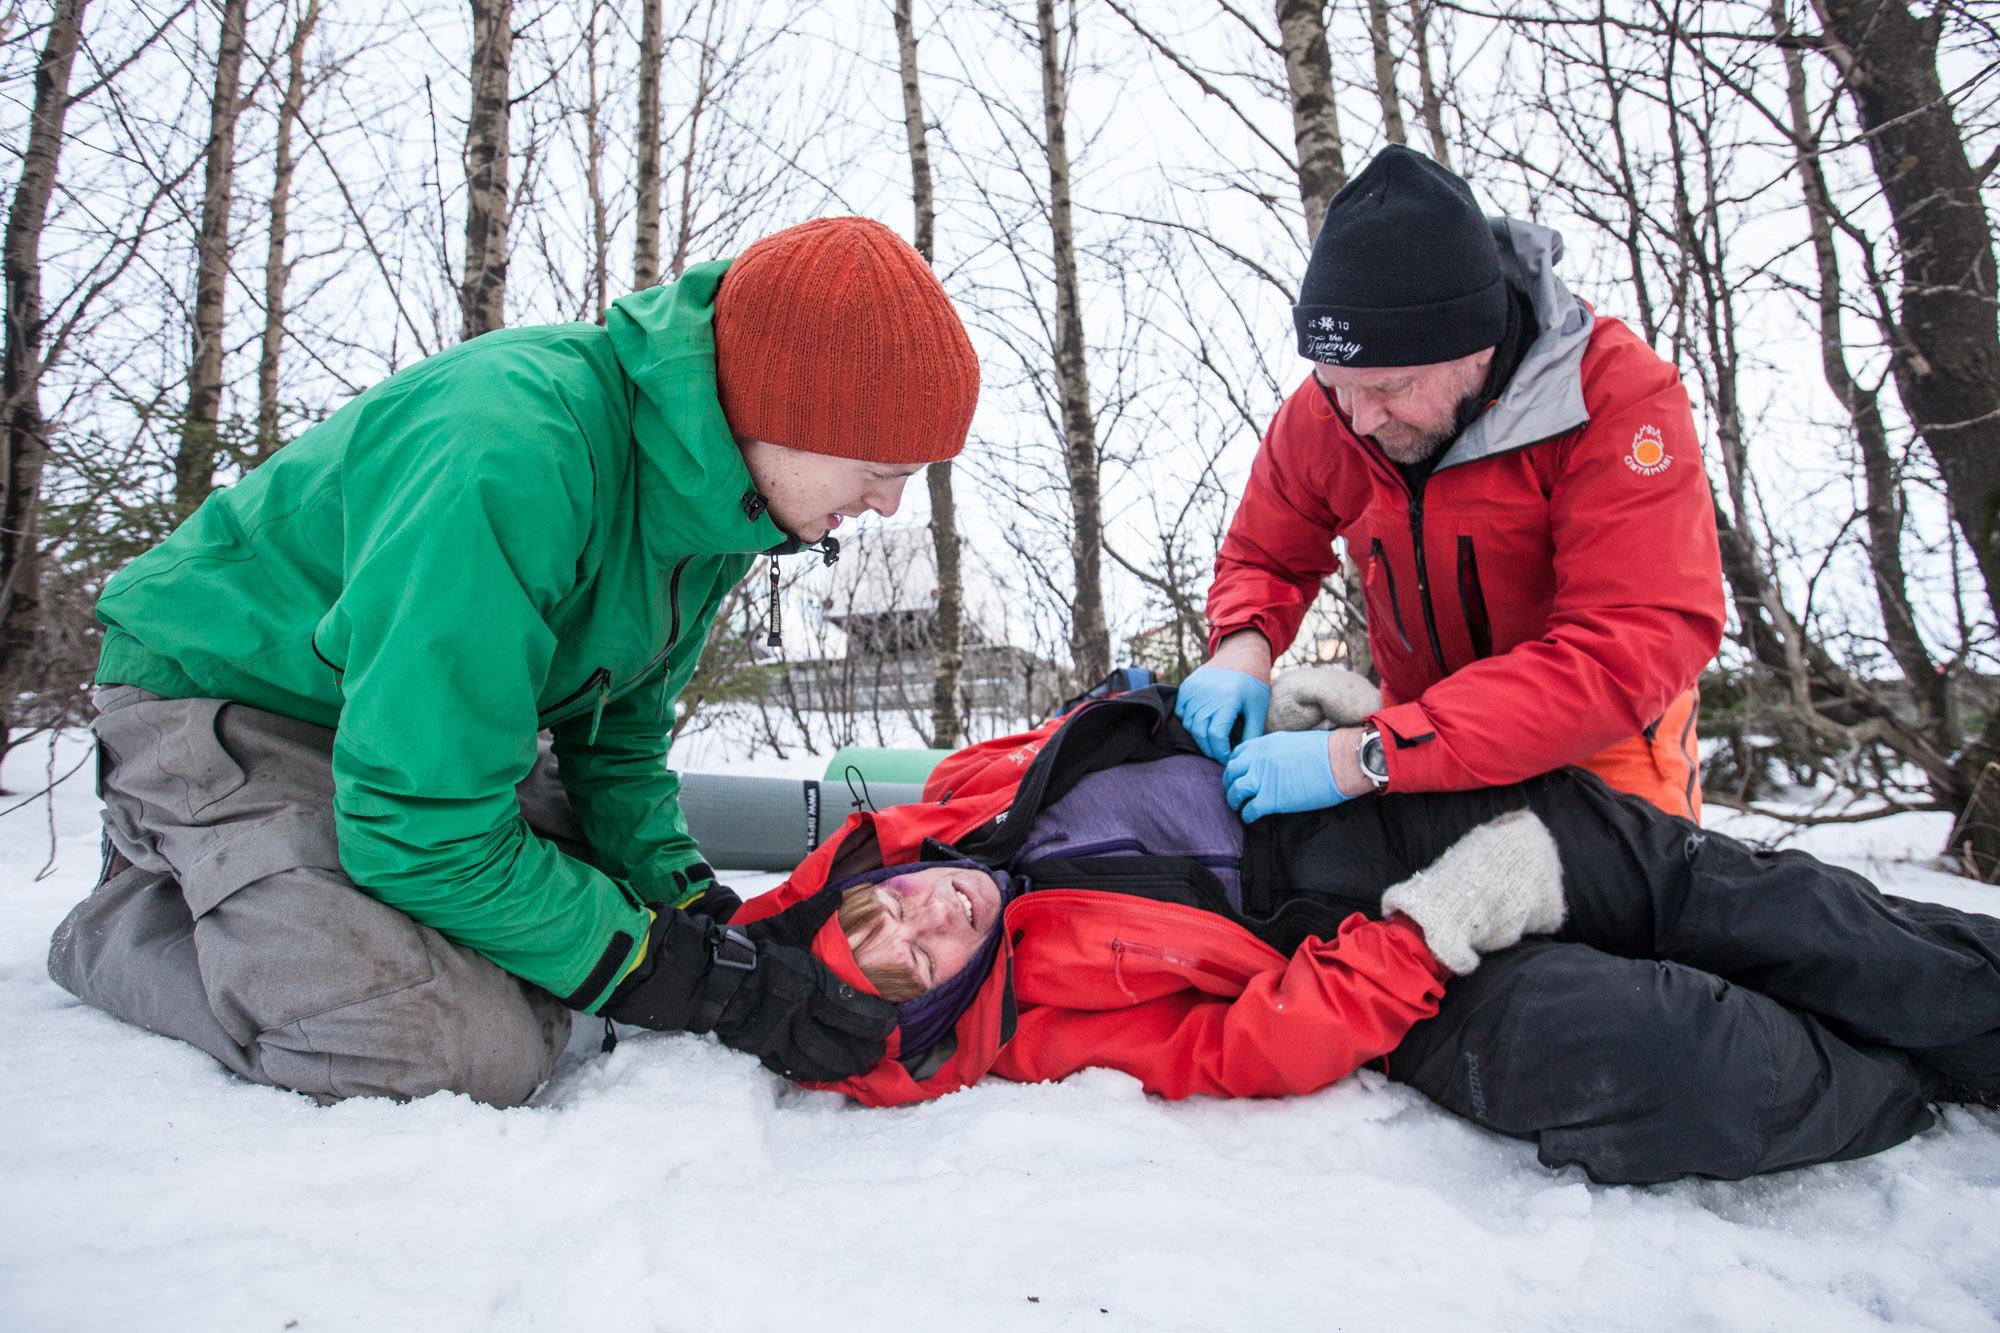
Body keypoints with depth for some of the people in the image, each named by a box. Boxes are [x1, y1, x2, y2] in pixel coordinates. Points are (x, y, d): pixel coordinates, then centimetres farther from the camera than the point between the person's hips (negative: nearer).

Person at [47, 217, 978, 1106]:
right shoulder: (514, 450, -35)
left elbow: (620, 734, 3)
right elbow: (427, 834, -32)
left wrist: (686, 898, -11)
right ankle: (126, 922, 3)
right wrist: (703, 985, -27)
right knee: (466, 1051, -26)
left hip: (436, 726, 8)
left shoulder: (709, 489, -8)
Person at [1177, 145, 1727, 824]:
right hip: (1418, 719, 3)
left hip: (1601, 741, -2)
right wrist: (1243, 648, -23)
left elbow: (1630, 655, -36)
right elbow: (1264, 557, 3)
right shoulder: (1317, 416, -15)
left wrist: (1364, 757, -44)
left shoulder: (1620, 399, -27)